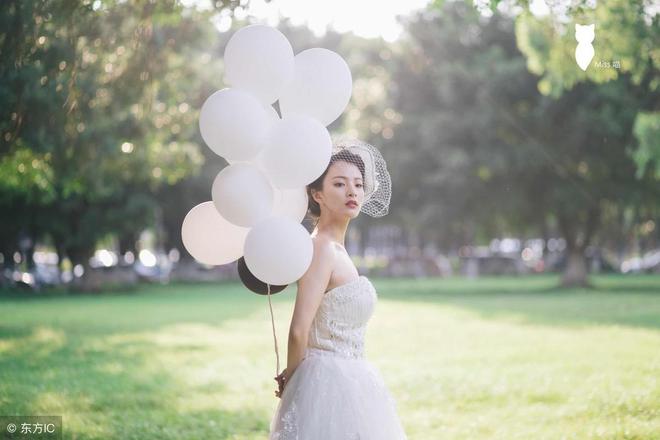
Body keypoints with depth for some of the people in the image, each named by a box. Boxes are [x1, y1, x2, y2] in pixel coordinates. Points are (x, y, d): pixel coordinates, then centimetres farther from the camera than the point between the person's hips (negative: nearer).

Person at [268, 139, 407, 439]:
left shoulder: (335, 248, 11)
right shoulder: (321, 248, -16)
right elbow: (298, 331, -21)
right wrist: (292, 377, -5)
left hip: (347, 384, 9)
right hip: (330, 388, -9)